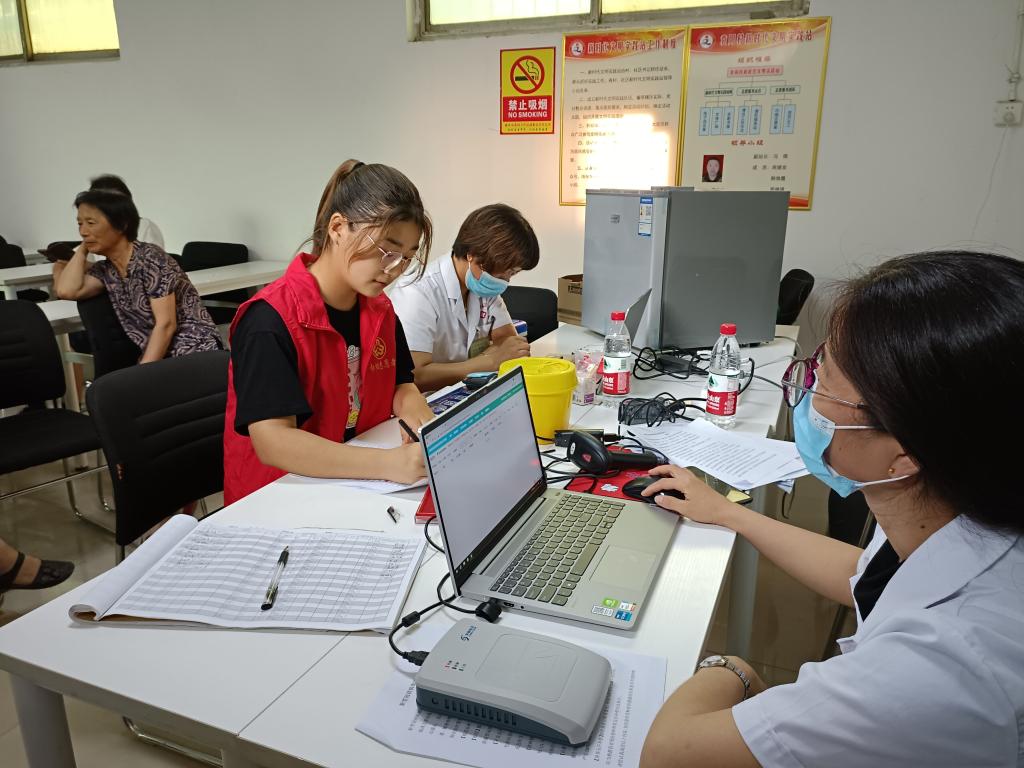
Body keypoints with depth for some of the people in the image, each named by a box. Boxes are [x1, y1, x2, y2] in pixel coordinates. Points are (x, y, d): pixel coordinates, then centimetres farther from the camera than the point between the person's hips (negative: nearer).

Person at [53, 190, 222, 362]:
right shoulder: (105, 270, 10)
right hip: (158, 358, 6)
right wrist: (82, 248, 5)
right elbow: (66, 291, -8)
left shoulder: (150, 258, -12)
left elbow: (166, 324, -17)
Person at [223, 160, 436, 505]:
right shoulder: (270, 321, -19)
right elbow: (272, 441, -26)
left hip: (359, 482, 7)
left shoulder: (380, 308, 5)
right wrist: (387, 463, -37)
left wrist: (420, 418, -12)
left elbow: (401, 386, 12)